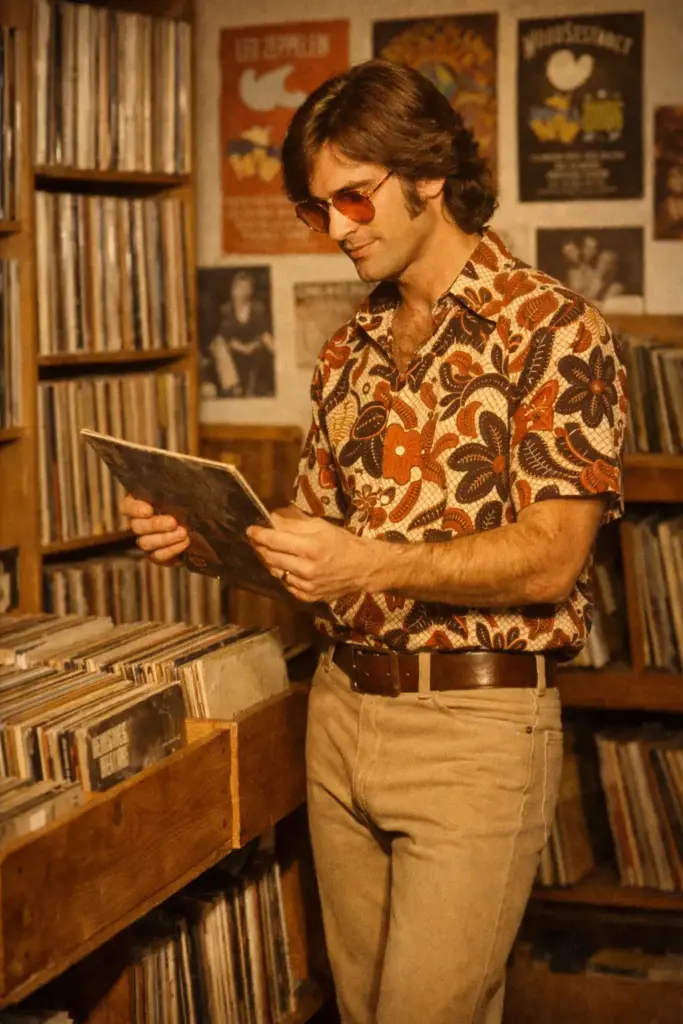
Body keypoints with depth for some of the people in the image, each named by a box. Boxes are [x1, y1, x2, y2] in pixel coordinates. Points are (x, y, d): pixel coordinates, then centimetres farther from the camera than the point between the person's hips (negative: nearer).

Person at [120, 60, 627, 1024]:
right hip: (341, 710, 7)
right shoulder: (352, 347, 13)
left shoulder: (551, 329, -9)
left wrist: (372, 564, -28)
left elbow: (552, 557, -16)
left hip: (476, 723, -6)